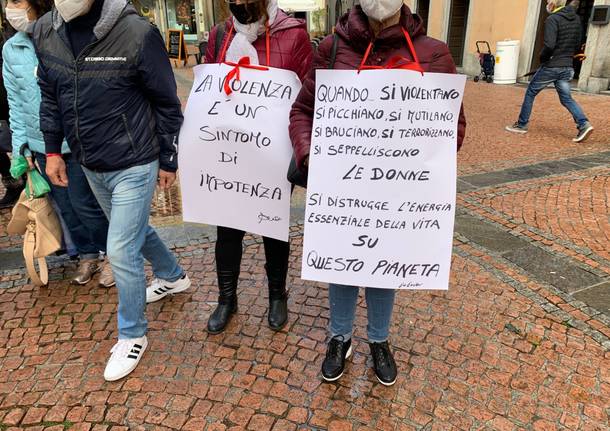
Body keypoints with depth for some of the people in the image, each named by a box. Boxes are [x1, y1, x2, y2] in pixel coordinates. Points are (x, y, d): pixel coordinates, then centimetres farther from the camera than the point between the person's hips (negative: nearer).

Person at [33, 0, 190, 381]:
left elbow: (167, 103, -10)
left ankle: (132, 336, 20)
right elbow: (49, 95, 12)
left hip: (133, 166, -6)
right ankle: (174, 276, 51)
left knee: (121, 251, -3)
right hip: (90, 167, 7)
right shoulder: (45, 32, -2)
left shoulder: (137, 32, -19)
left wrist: (168, 160, -5)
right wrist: (53, 150, 12)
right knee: (136, 230, 23)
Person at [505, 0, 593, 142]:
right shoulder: (576, 19, 10)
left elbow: (549, 45, -24)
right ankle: (584, 124, -7)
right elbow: (578, 45, 14)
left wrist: (542, 58, -7)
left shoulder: (552, 19, -13)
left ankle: (521, 124, 16)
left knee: (530, 93, 10)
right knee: (566, 98, 9)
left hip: (551, 66, -7)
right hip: (568, 67, 7)